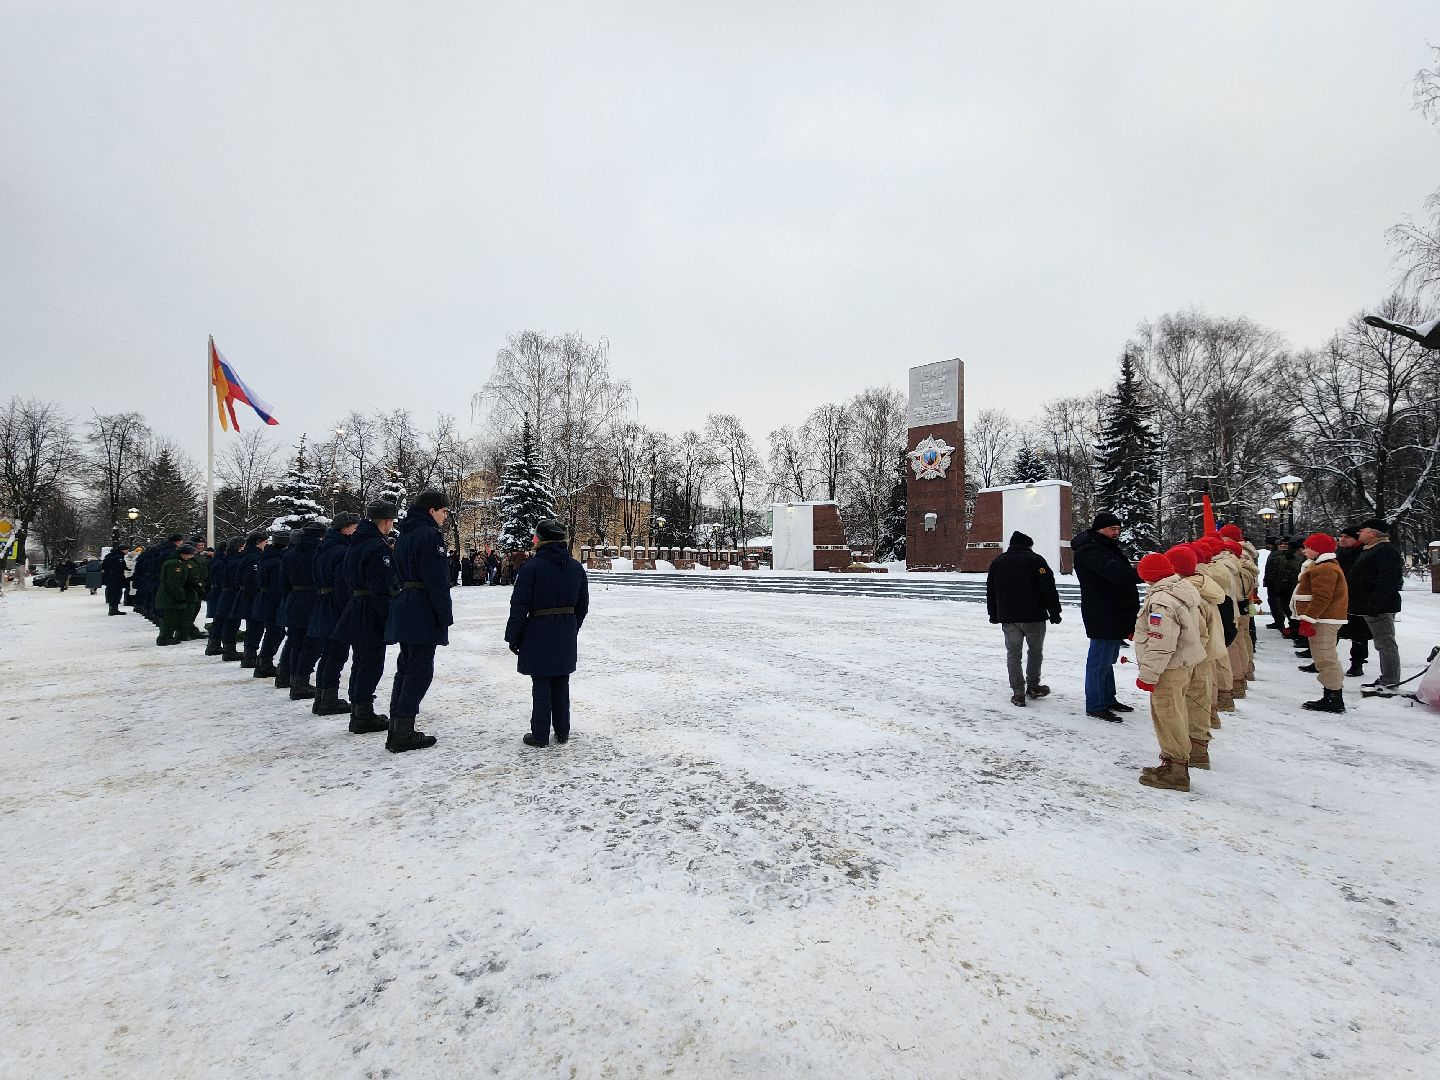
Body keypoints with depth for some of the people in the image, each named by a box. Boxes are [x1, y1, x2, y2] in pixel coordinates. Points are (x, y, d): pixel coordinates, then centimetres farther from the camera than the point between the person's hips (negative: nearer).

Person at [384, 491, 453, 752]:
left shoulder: (405, 534, 17)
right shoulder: (430, 535, -13)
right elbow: (437, 580, -19)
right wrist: (445, 616, -15)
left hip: (403, 611, 10)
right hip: (423, 613, -10)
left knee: (406, 667, 14)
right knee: (419, 671, -4)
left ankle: (397, 731, 20)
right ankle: (403, 735, -1)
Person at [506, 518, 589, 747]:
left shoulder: (532, 567, -13)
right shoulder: (576, 568, 4)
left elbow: (519, 606, -12)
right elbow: (583, 606, 10)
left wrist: (513, 636, -3)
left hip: (539, 633, -5)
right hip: (567, 636, 5)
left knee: (541, 685, 4)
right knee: (561, 684, 14)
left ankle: (540, 735, 13)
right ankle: (562, 732, 22)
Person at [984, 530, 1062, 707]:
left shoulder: (998, 562, 10)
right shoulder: (1036, 560, -4)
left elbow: (990, 591, 14)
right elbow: (1048, 589, -8)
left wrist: (993, 614, 20)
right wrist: (1054, 612, -1)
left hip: (1007, 617, 3)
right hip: (1033, 616, -3)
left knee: (1013, 653, 6)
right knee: (1036, 650, 15)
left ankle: (1018, 692, 3)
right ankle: (1033, 686, 23)